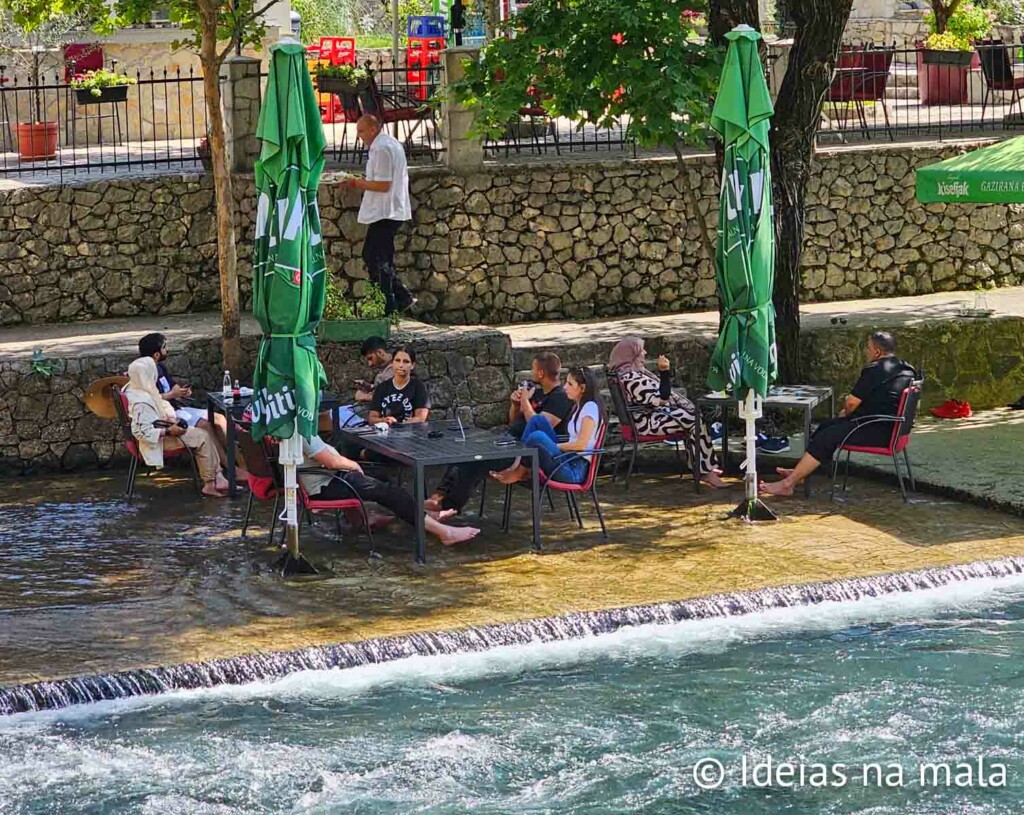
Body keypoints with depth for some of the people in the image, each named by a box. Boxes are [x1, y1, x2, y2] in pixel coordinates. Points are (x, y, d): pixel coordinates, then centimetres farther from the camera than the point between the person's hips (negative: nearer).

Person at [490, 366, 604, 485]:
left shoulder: (590, 407, -9)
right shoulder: (578, 407, 19)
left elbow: (581, 444, -15)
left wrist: (554, 446, -8)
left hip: (576, 469, -9)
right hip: (567, 458, 9)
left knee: (537, 436, -30)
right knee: (538, 419, -2)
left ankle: (521, 472, -4)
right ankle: (517, 465, -8)